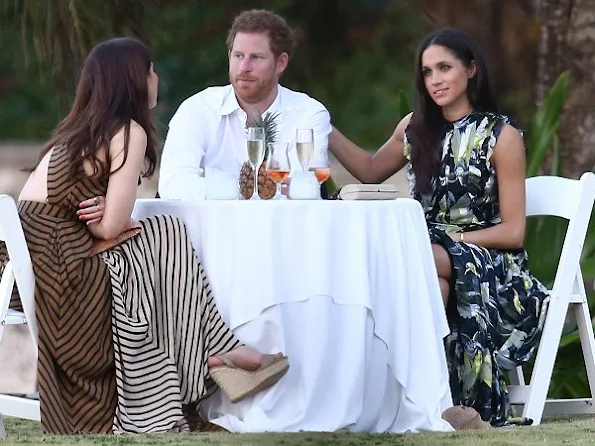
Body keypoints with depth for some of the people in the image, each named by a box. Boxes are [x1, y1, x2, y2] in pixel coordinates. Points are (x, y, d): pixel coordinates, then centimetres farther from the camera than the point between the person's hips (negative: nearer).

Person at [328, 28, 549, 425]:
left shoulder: (501, 136, -4)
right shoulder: (416, 127, 11)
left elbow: (513, 231, -5)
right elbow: (371, 171, 29)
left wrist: (450, 240, -15)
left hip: (489, 265, -4)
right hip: (428, 255, 4)